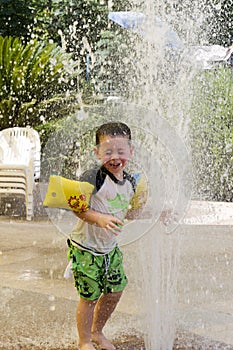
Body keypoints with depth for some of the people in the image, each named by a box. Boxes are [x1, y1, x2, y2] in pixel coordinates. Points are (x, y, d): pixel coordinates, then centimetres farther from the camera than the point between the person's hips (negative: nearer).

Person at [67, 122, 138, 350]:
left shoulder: (130, 182, 2)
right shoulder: (93, 178, -22)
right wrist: (100, 218, -36)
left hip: (110, 248, 7)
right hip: (86, 248, -7)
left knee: (115, 290, 13)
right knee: (89, 296, 1)